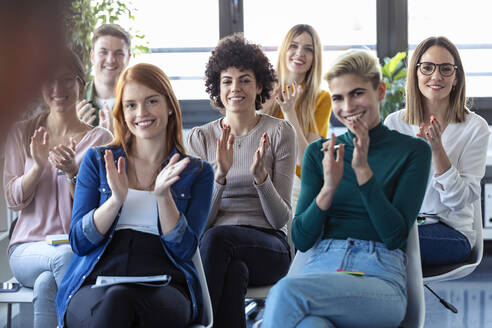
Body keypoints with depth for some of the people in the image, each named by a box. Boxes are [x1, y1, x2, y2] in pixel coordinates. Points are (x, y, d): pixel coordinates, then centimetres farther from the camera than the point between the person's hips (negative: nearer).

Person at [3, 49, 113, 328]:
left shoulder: (100, 140, 5)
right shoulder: (22, 133, 12)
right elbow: (12, 200, 6)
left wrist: (72, 171, -19)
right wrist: (38, 166, -13)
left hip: (81, 248, -1)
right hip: (28, 248, 1)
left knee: (46, 284, -36)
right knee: (65, 257, -35)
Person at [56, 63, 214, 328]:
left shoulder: (197, 172, 14)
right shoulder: (97, 160, 17)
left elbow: (184, 250, 3)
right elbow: (79, 242, 7)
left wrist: (163, 195, -11)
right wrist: (116, 199, -9)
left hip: (164, 290, -1)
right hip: (95, 286, 1)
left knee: (120, 299, -37)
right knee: (113, 301, -38)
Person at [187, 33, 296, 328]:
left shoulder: (280, 132, 3)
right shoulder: (201, 137, 9)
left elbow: (281, 219, -1)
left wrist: (261, 177, -20)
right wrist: (220, 175, -16)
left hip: (268, 245, -1)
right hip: (219, 248, 1)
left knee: (217, 237, -34)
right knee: (235, 271, -37)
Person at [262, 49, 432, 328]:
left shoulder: (412, 151, 9)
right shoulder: (318, 153, 19)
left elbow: (395, 236, -2)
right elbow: (301, 239, 11)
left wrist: (363, 170, -10)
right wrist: (329, 188, -6)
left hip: (381, 279, -2)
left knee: (286, 292, -33)